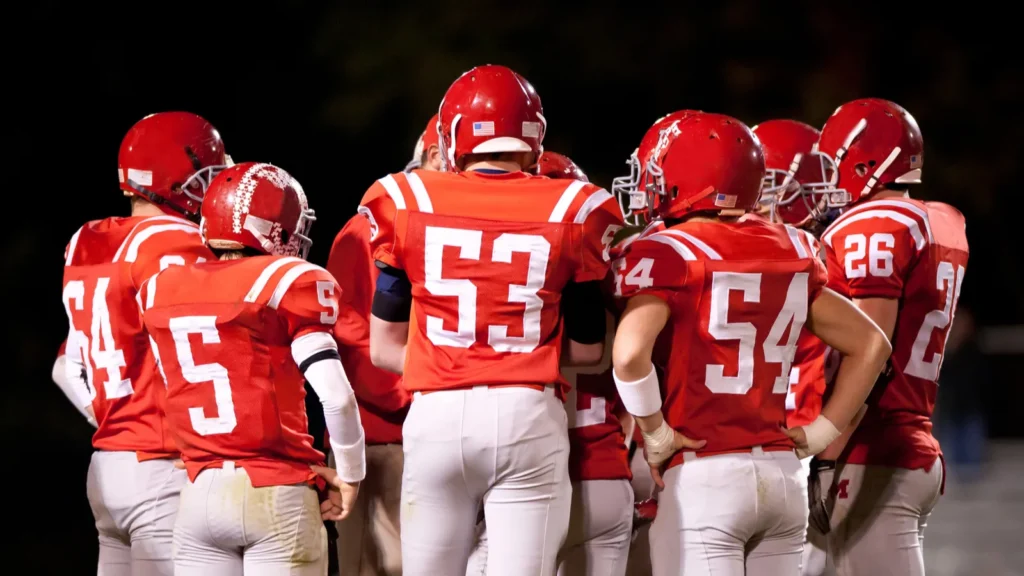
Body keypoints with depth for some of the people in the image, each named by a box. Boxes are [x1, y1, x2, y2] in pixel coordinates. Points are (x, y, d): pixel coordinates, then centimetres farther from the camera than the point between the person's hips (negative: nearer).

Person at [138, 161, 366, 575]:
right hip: (274, 495, -5)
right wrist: (350, 474, -1)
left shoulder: (161, 291, 9)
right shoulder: (288, 283, -7)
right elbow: (335, 394, -14)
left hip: (200, 494, 5)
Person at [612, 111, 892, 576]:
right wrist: (820, 432, 16)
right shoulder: (790, 252, 11)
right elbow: (870, 345, 16)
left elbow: (630, 354, -23)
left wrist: (655, 434, -9)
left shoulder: (668, 254, -7)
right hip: (782, 474, 6)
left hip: (703, 475, -6)